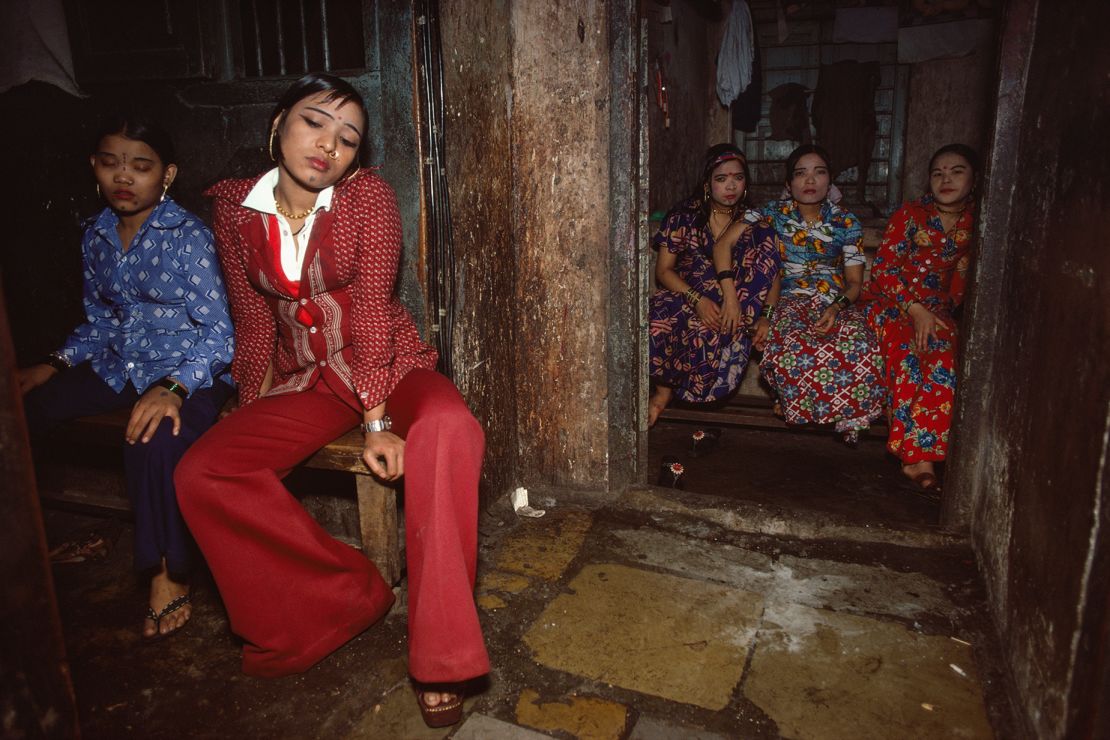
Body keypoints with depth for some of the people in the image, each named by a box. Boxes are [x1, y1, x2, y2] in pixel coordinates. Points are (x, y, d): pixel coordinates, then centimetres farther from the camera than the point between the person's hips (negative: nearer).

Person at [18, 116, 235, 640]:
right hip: (116, 369, 7)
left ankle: (169, 576, -14)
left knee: (154, 442, -35)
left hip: (188, 373, -7)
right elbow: (99, 322, 21)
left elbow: (220, 331, -16)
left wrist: (173, 388, -30)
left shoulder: (189, 237, -10)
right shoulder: (96, 237, 11)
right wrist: (55, 365, 6)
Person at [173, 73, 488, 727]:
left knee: (446, 427, -36)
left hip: (388, 366, -3)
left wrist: (376, 420, -24)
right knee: (201, 475, -17)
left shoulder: (368, 195, -10)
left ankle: (440, 655, -26)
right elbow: (254, 319, 8)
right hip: (304, 379, 4)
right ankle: (352, 595, -6)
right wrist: (251, 411, 5)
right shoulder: (234, 206, 1)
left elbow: (372, 310, -17)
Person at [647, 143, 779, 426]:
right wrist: (697, 299, -18)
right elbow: (663, 269, -2)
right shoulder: (685, 214, 5)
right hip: (684, 293, -2)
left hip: (728, 301, 2)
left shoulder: (753, 220, 9)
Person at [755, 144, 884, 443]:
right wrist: (766, 314, -14)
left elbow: (855, 281, 6)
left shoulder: (846, 223, 9)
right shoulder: (773, 214, 8)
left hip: (837, 303, 1)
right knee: (795, 345, -37)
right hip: (789, 301, -1)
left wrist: (838, 306, -15)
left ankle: (849, 415, -11)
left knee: (860, 344, -32)